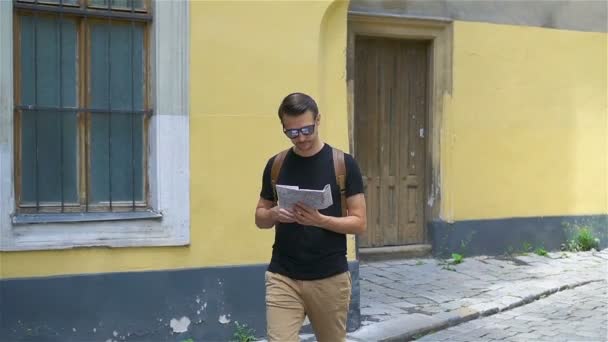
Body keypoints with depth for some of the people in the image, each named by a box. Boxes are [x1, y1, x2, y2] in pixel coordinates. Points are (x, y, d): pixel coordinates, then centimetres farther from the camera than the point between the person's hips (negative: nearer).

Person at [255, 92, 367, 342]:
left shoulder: (344, 164, -5)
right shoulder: (275, 165, 4)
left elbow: (359, 223, -6)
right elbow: (260, 218, 11)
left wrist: (320, 220, -22)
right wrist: (274, 214, -12)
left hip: (330, 279, -1)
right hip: (283, 278, 1)